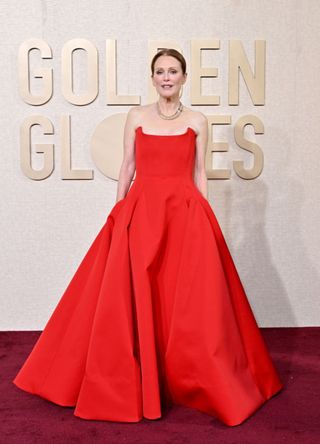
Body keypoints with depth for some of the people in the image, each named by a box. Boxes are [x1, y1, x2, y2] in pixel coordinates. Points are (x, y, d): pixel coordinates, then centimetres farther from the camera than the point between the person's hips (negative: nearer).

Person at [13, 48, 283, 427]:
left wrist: (203, 216, 1)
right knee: (133, 297, 0)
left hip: (185, 213, 0)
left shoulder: (197, 121, 8)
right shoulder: (136, 116, 8)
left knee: (187, 298, -1)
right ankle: (133, 381, 17)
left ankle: (198, 384, 16)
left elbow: (200, 172, 8)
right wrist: (118, 211, 5)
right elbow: (127, 165, 9)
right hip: (140, 211, 1)